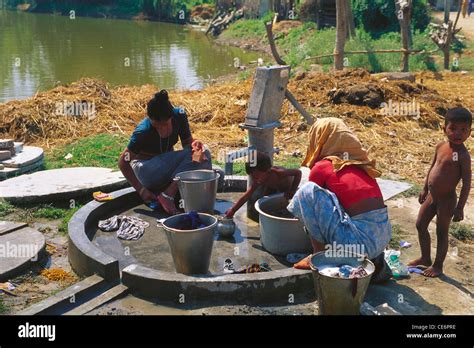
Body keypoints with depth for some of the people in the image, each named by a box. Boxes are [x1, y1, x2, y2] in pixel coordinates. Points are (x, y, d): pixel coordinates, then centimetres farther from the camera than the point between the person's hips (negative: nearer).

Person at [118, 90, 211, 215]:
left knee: (204, 154, -20)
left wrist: (194, 145, -29)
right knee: (190, 156, -27)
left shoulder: (180, 116, -15)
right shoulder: (144, 131, -26)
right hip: (146, 169, -6)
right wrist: (141, 190, -24)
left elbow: (188, 142, -4)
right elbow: (123, 162, -20)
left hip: (168, 166, 6)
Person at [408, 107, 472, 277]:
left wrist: (460, 208, -19)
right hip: (432, 196, 7)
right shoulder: (441, 146, 0)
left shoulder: (463, 155, -21)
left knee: (441, 232, 7)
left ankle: (438, 265, 24)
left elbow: (467, 183, -19)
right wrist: (425, 189, 19)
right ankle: (425, 258, 36)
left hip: (446, 200, -7)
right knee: (420, 225, 17)